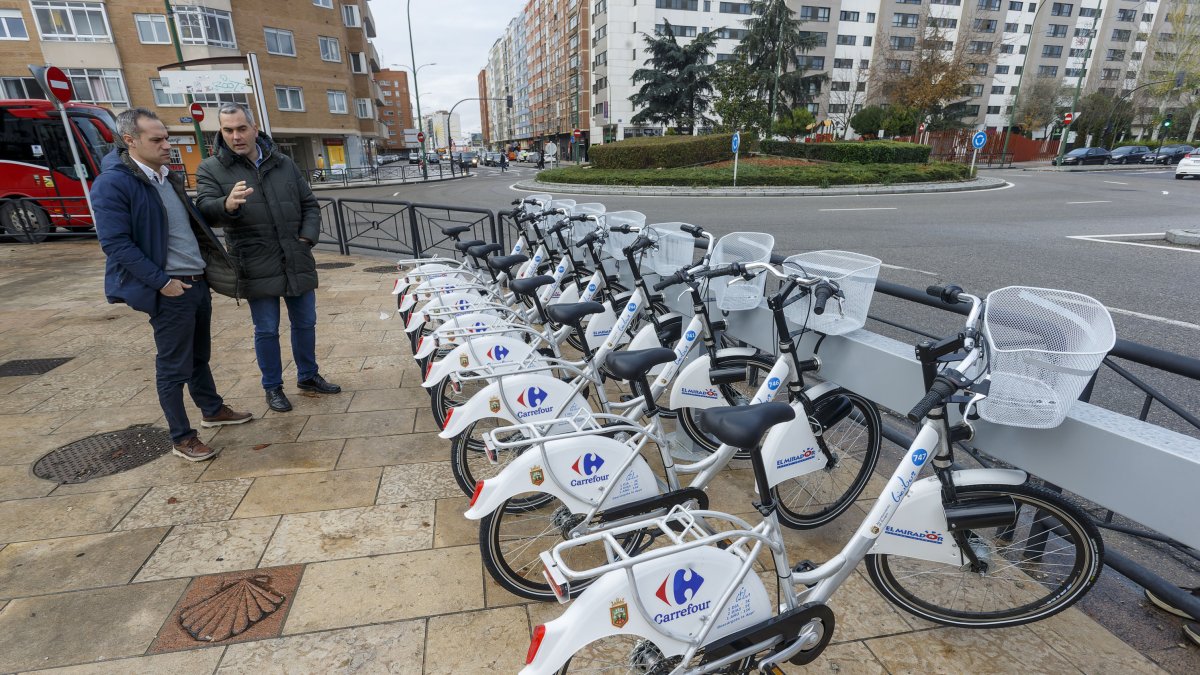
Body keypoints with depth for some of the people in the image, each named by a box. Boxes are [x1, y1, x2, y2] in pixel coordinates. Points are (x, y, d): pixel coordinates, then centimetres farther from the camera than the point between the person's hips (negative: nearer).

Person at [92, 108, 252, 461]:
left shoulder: (167, 176, 12)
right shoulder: (113, 183, -14)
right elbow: (116, 244, -18)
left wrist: (206, 266, 15)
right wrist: (162, 282, -20)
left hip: (199, 281, 8)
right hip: (170, 290, -8)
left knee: (199, 356, 21)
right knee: (173, 367, 3)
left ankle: (213, 410, 37)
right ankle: (181, 438, 14)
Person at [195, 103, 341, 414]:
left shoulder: (284, 163, 9)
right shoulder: (211, 170, 0)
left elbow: (310, 205, 12)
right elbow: (205, 209, -15)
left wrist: (307, 238, -3)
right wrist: (227, 205, -38)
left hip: (298, 263, 3)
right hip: (257, 268, -3)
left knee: (305, 323, 13)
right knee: (267, 331, 5)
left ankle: (308, 376, 31)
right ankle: (273, 387, 22)